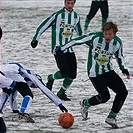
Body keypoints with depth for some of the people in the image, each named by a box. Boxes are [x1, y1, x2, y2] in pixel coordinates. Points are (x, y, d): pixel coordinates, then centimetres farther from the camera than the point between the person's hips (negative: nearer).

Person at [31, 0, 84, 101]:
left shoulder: (76, 17, 9)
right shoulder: (58, 15, -10)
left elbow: (81, 33, 24)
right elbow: (43, 26, -5)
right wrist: (36, 39, -5)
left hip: (69, 49, 6)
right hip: (58, 48, -6)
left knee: (72, 75, -2)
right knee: (64, 73, -17)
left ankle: (61, 92, 17)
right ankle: (51, 78, 15)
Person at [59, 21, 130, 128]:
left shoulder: (118, 42, -3)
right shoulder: (95, 37, -18)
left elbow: (120, 57, 16)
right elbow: (76, 41, -10)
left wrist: (124, 69, 2)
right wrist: (61, 49, -7)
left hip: (109, 71, 5)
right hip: (95, 74, -5)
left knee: (123, 92, -8)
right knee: (104, 97, -16)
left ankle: (111, 117, 7)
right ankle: (85, 103, 15)